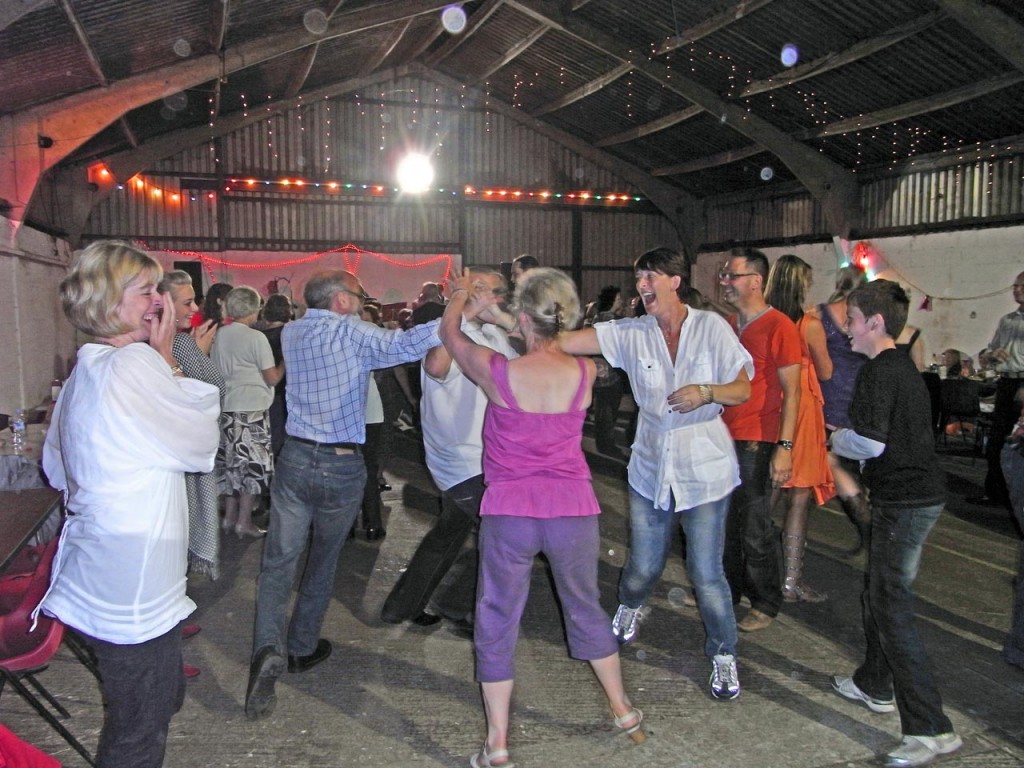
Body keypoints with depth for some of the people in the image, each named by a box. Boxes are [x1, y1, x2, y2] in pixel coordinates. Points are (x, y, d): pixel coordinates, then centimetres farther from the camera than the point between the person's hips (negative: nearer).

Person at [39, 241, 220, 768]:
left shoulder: (81, 373, 11)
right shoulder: (134, 364, -21)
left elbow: (56, 468, 20)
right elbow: (201, 436, -12)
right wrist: (166, 354, -6)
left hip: (96, 582, 10)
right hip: (133, 591, -10)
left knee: (159, 700, 25)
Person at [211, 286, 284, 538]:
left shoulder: (219, 335, 5)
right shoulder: (256, 338, -12)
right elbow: (272, 378, -10)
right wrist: (286, 362, 5)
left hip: (225, 408, 6)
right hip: (252, 409, -6)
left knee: (232, 463, 15)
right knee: (253, 465, 3)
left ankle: (230, 516, 22)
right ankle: (244, 521, 6)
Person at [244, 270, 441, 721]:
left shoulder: (291, 334, 8)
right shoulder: (353, 333, -9)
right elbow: (407, 344, -24)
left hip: (296, 459, 3)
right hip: (343, 467, -3)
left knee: (279, 561, 6)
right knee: (324, 561, 16)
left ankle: (269, 647, -14)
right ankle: (303, 647, 28)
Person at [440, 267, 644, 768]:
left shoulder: (496, 372, -16)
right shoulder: (584, 373, -9)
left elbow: (449, 331, 5)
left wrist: (462, 294, 26)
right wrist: (492, 306, 23)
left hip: (510, 513, -3)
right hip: (573, 509, 3)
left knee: (497, 621, 13)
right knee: (586, 609, 23)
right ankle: (624, 712, 40)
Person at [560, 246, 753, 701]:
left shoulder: (710, 327, -7)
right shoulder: (630, 334, -4)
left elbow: (743, 390, -4)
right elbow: (559, 342, -10)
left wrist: (706, 392, -24)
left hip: (704, 468, -2)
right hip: (650, 467, 2)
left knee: (706, 573, 0)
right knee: (643, 566, 12)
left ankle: (723, 653, 27)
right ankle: (632, 605, 50)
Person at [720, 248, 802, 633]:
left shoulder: (779, 326, -8)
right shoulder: (727, 326, 12)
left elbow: (791, 393, -11)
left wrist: (785, 448, -16)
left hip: (756, 442, -6)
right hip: (722, 437, 6)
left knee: (755, 528, 2)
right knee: (725, 521, 13)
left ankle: (766, 603, 19)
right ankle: (729, 591, 28)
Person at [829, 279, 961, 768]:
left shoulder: (879, 371, -17)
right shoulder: (904, 366, 13)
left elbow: (870, 442, -24)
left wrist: (839, 439, -5)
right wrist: (851, 439, 11)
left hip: (904, 501, -10)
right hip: (919, 492, 10)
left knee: (892, 609, -7)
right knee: (880, 593, 21)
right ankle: (875, 685, 37)